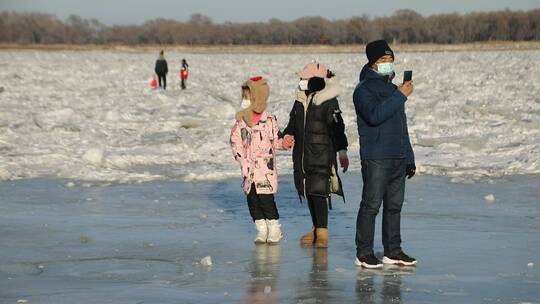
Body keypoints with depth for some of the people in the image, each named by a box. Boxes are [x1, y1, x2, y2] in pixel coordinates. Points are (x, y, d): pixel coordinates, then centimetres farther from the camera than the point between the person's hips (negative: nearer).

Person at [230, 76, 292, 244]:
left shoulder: (269, 120, -4)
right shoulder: (241, 121, 6)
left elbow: (276, 140, 1)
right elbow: (236, 141, 4)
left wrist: (284, 144, -20)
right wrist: (242, 161, -7)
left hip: (265, 168, -4)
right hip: (249, 169, 4)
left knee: (266, 198, -7)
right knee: (252, 199, 5)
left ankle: (274, 228, 7)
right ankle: (261, 229, 16)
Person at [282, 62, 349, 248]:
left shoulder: (328, 102, -10)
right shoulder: (301, 99, 11)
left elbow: (337, 127, -13)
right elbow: (294, 121, 23)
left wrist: (342, 151, -17)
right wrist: (288, 135, 4)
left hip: (322, 154, -7)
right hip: (302, 154, 7)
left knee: (319, 191, -11)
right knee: (308, 192, 11)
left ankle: (322, 231, -5)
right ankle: (316, 228, 23)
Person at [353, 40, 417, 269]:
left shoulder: (392, 89, 20)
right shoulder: (364, 89, -5)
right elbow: (374, 115, -25)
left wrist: (409, 159, 20)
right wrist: (401, 96, -21)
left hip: (398, 158, 8)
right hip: (375, 158, -8)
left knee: (394, 205, 10)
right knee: (371, 205, -7)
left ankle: (393, 251, 16)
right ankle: (364, 253, -4)